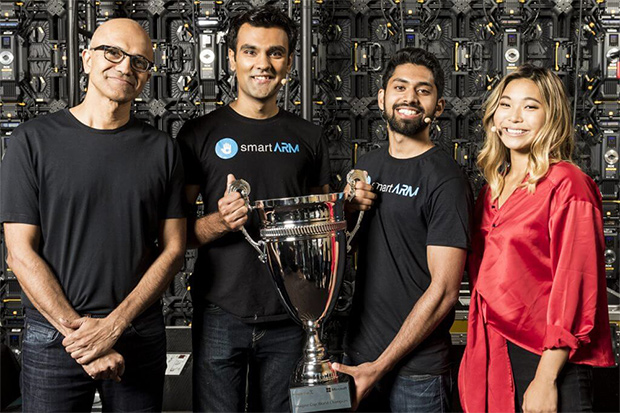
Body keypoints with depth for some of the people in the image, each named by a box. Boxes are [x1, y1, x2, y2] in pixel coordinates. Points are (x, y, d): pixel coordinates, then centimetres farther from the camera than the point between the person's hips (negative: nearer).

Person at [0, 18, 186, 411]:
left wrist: (113, 325, -10)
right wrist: (77, 331, -12)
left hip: (141, 335, 2)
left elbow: (173, 248, 1)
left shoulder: (162, 149, 3)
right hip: (53, 341, -2)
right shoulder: (34, 140, -3)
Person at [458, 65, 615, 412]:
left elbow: (574, 290, -15)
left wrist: (546, 379, -18)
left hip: (544, 359, -7)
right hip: (490, 356, 7)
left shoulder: (566, 184, -12)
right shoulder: (493, 189, 11)